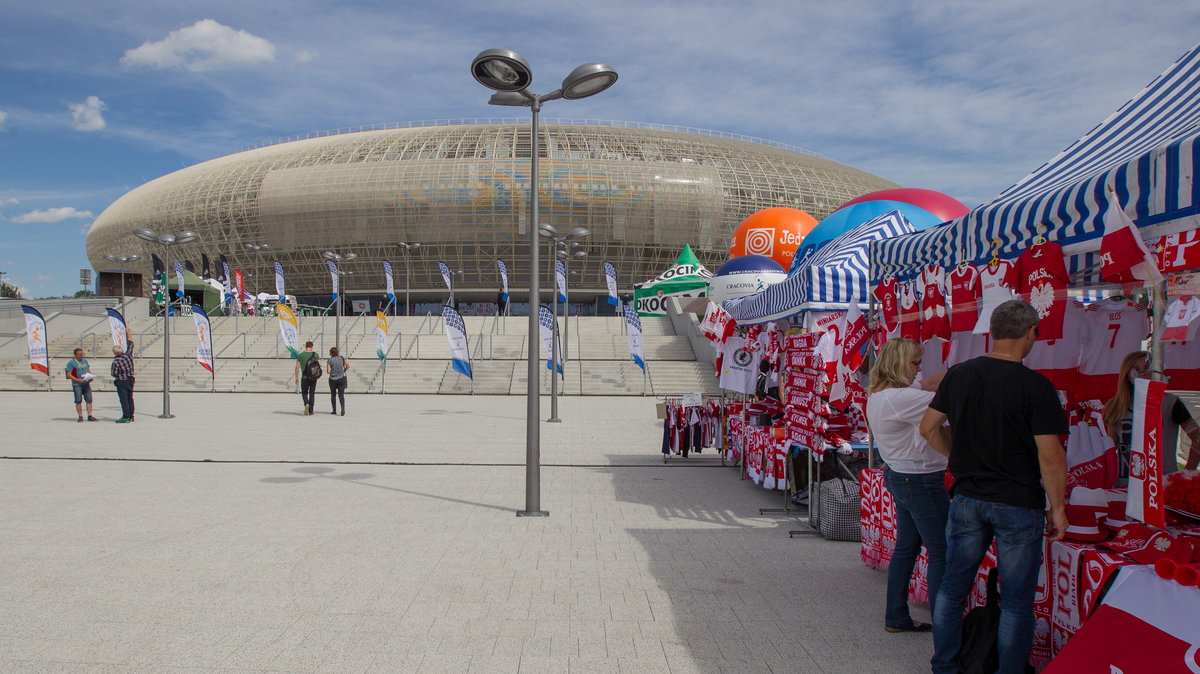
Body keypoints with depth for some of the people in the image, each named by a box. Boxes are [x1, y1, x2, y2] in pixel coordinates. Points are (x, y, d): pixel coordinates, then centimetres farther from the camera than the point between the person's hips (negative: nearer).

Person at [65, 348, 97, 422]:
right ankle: (80, 417, 3)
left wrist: (90, 377, 1)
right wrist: (78, 380, -19)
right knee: (78, 401, -2)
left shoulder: (85, 361, 14)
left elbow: (89, 371, 22)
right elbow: (68, 375, -8)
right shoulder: (71, 362, -4)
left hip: (86, 384, 5)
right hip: (77, 385, -5)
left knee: (89, 400, 0)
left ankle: (90, 416, 3)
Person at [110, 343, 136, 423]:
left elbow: (114, 374, -12)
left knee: (123, 400, -3)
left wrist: (111, 371, 9)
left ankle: (126, 417, -5)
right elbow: (131, 345, 14)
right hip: (130, 380, 6)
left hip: (121, 382, -6)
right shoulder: (128, 355, -2)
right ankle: (131, 417, 16)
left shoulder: (116, 361, -16)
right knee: (130, 399, 11)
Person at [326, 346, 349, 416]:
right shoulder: (341, 358, 0)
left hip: (333, 379, -1)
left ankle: (334, 410, 19)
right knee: (341, 395, 1)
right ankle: (343, 407, -25)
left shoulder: (329, 361, -7)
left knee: (333, 395, 16)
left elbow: (328, 372, -10)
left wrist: (332, 371, 12)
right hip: (341, 379, 1)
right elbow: (348, 366, 1)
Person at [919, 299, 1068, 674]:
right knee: (1017, 600, 9)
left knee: (953, 586, 15)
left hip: (967, 498, 5)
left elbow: (929, 428, 9)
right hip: (1018, 504, -5)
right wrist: (1058, 508, -5)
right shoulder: (1035, 386, -15)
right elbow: (1050, 456, -16)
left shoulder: (958, 375, 0)